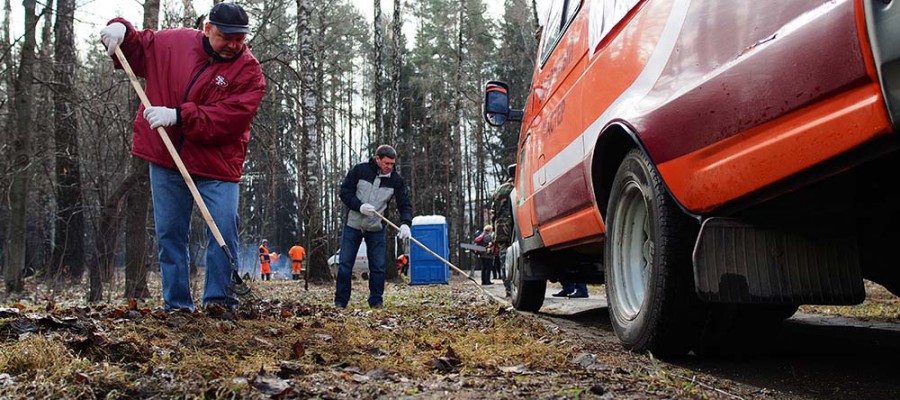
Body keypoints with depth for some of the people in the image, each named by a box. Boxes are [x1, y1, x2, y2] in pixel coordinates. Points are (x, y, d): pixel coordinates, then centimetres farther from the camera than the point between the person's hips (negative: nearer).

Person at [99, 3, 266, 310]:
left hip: (217, 163, -3)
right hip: (165, 160, 3)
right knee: (169, 234, 7)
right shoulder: (172, 42, 5)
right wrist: (121, 31, 2)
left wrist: (178, 115, -22)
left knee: (224, 230, -11)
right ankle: (177, 305, 17)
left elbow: (229, 119, -19)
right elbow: (137, 49, 23)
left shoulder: (249, 72, -8)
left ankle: (219, 300, 0)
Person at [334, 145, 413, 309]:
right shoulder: (359, 170, -9)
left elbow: (404, 204, -5)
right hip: (353, 225, -1)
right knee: (345, 264, 1)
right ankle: (340, 302, 10)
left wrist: (405, 223, -24)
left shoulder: (396, 180, -5)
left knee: (378, 267, 0)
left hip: (376, 229, 1)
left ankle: (376, 301, 12)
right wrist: (360, 206, -22)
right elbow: (344, 192, -6)